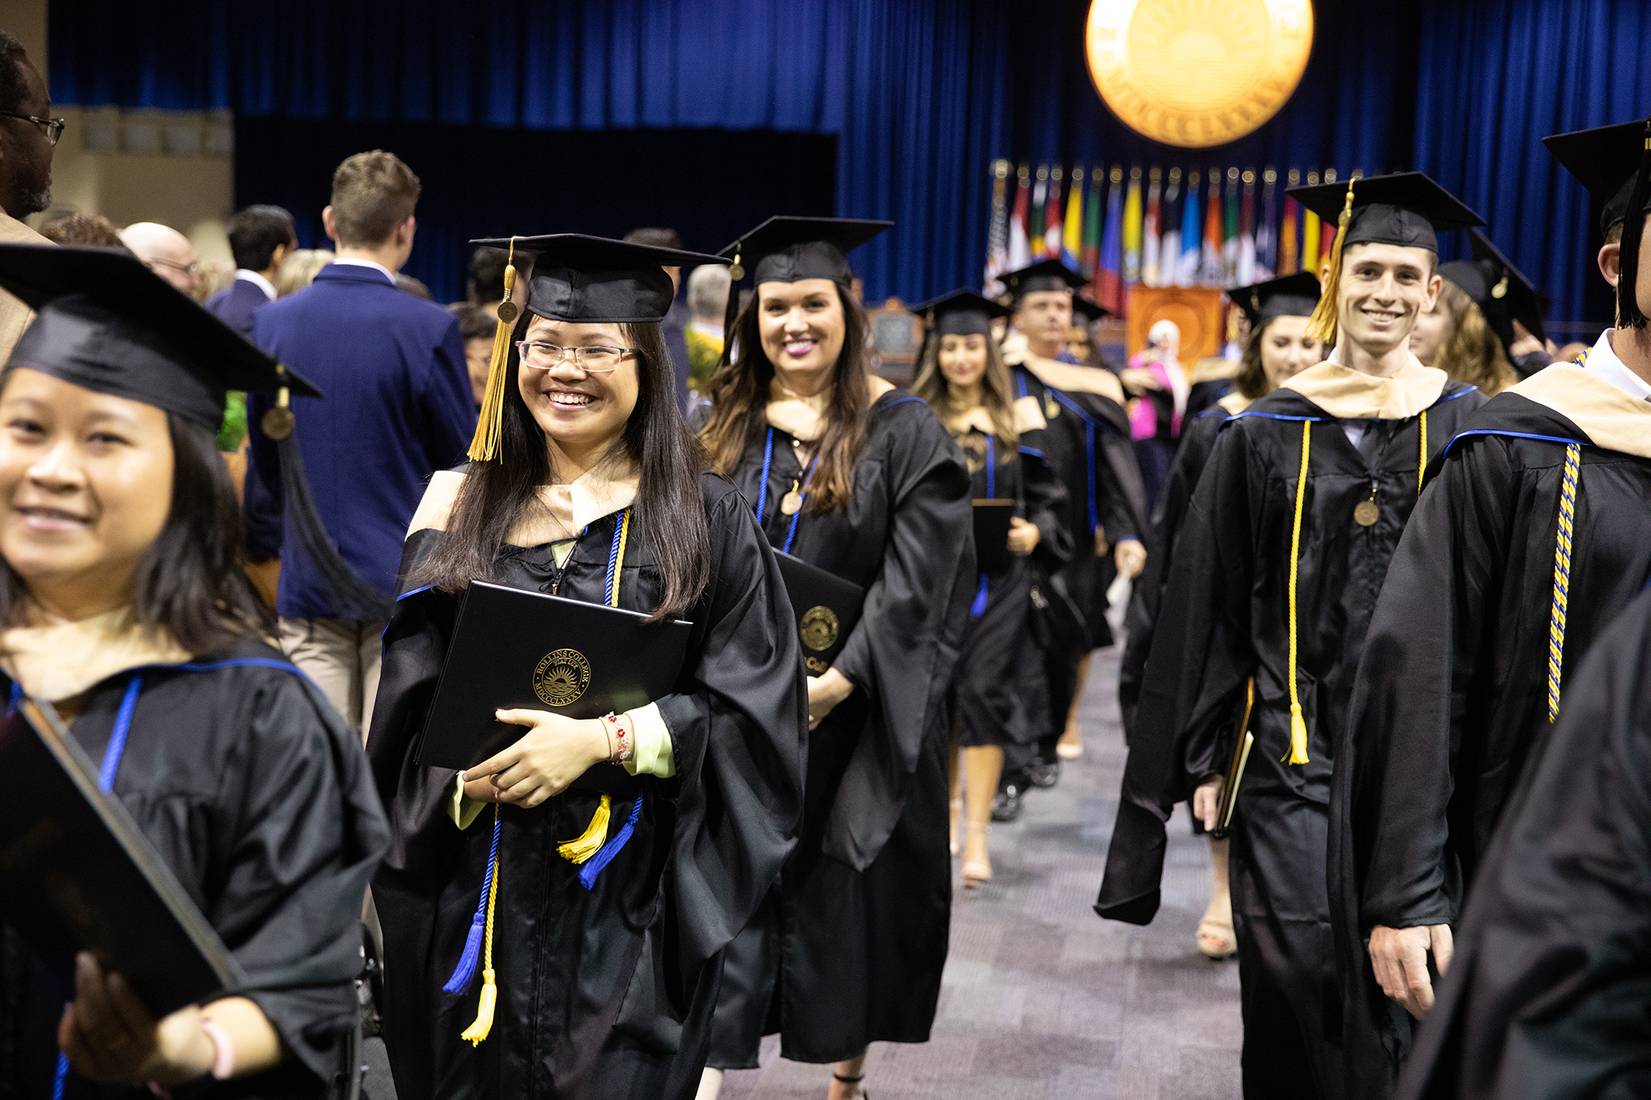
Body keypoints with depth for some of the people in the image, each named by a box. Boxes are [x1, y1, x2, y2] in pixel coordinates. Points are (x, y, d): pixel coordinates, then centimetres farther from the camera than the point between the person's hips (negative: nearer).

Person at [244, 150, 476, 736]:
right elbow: (463, 460, -6)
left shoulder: (271, 322, 0)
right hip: (404, 579, -4)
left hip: (307, 581, 4)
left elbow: (263, 461, 10)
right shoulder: (428, 328, -13)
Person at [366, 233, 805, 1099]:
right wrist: (462, 772, -12)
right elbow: (410, 700, 7)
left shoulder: (703, 518, -3)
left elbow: (752, 708, -9)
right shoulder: (464, 506, 6)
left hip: (630, 904, -3)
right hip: (474, 897, 3)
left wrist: (604, 740, -19)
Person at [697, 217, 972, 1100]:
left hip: (854, 712, -2)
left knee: (842, 888, 9)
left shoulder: (902, 434, -5)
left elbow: (918, 581, -11)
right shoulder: (723, 429, 6)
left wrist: (841, 678, -19)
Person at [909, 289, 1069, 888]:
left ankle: (977, 833, -8)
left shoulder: (1015, 417, 4)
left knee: (983, 690, -9)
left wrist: (1034, 532, -14)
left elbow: (1046, 495, 5)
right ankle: (948, 804, 29)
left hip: (997, 577, -1)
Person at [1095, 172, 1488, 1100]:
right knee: (1303, 971, -4)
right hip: (1294, 752, 0)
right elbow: (1210, 609, 4)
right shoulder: (1266, 434, 2)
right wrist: (1204, 758, 2)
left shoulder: (1468, 429, 3)